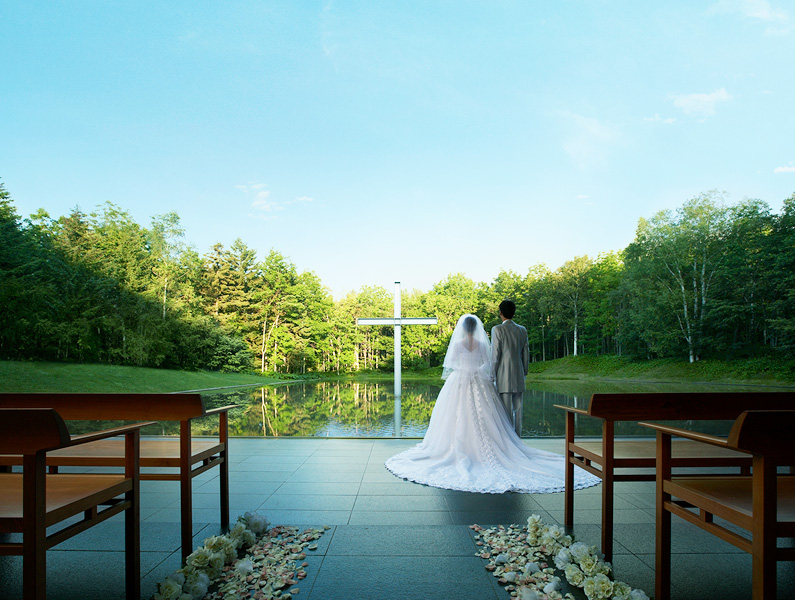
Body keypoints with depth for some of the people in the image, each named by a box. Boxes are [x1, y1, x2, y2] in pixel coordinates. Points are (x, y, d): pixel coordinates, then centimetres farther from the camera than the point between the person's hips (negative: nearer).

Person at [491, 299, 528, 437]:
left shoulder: (497, 330, -8)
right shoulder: (522, 330, 8)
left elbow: (495, 355, -11)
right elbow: (526, 354, 12)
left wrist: (492, 376, -4)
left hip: (503, 378, -5)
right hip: (519, 378, 5)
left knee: (506, 411, -3)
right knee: (517, 410, 10)